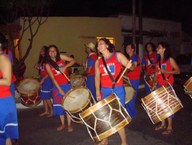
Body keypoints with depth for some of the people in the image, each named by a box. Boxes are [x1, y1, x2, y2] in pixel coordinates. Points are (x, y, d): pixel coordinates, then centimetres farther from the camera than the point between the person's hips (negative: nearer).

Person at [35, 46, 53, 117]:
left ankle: (52, 111, 6)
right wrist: (37, 67, 1)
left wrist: (43, 79, -19)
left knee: (46, 97, -6)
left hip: (47, 79, -8)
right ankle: (46, 111, 20)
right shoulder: (41, 60, 13)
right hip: (42, 79, 8)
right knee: (43, 96, 11)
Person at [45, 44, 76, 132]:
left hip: (66, 85, -1)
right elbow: (52, 78, -9)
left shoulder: (61, 57, -4)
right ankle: (62, 124, 22)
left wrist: (65, 67, -19)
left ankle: (69, 124, 9)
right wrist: (59, 89, -15)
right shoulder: (48, 65, -4)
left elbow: (73, 60, -6)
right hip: (57, 86, 2)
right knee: (59, 105, 7)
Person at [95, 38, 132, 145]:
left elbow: (129, 65, -7)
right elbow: (97, 78, 10)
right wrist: (98, 92, 1)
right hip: (104, 91, 4)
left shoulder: (118, 56, -1)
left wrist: (129, 65, -31)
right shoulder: (98, 62, 9)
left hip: (118, 90, -4)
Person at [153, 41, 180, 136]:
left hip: (168, 85, -6)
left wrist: (166, 71, -20)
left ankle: (169, 127, 9)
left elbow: (178, 71, -9)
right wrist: (155, 83, 6)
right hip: (159, 85, 6)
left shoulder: (170, 59, -7)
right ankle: (163, 124, 23)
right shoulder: (158, 60, 11)